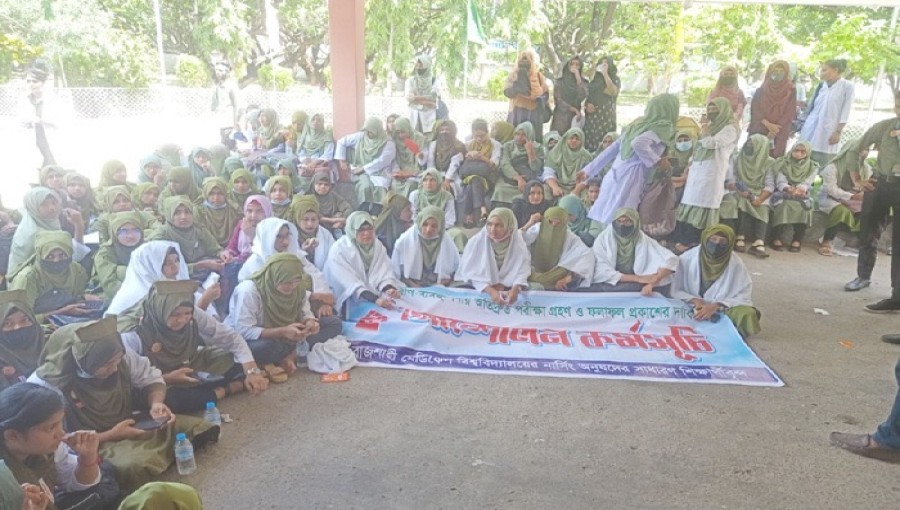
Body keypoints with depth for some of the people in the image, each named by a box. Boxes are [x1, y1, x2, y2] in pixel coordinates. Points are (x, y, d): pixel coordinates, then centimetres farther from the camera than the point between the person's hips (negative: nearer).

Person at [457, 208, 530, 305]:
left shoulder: (518, 244, -14)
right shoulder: (476, 242, -18)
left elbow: (521, 271, -18)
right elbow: (472, 273, -20)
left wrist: (515, 289, -39)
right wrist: (491, 291, -35)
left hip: (507, 289, 1)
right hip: (478, 288, -1)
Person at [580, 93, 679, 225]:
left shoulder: (639, 124, 19)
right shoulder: (664, 127, -4)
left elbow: (612, 149, 19)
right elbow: (639, 144, -23)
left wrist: (589, 170, 23)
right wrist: (658, 161, -11)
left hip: (615, 175, 8)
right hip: (630, 179, -8)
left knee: (600, 219, 9)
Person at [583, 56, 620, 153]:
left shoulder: (615, 79, 6)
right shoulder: (594, 79, 17)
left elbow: (613, 92, -14)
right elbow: (585, 95, 19)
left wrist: (605, 74, -11)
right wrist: (587, 105, -4)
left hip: (606, 116, -4)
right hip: (591, 117, 4)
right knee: (589, 144, -1)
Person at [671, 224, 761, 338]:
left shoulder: (736, 264, -10)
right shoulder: (687, 258, -9)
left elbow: (743, 297, -10)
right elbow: (675, 291, -4)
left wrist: (716, 306, -24)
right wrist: (694, 300, -22)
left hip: (723, 310, 0)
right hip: (692, 308, 1)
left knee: (747, 315, -29)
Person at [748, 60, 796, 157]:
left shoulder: (791, 91, 7)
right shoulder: (761, 90, 10)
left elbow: (790, 113, 0)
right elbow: (755, 110, 1)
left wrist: (775, 129, -11)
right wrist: (768, 124, -14)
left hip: (779, 134, -1)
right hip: (759, 131, 1)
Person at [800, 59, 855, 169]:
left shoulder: (847, 86, -3)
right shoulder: (821, 86, 12)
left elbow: (845, 112, -6)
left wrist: (838, 132, -11)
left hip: (829, 131, -5)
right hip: (811, 129, 5)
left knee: (825, 166, -3)